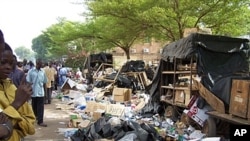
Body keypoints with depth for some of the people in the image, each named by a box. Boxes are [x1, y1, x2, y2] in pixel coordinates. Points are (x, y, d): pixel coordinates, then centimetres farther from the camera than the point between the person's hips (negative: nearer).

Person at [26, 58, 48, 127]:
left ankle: (40, 121, -3)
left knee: (41, 107, -3)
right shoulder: (31, 71, -6)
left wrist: (45, 91, 10)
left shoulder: (43, 71, 4)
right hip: (33, 92, -1)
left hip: (41, 92, 2)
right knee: (34, 106, 14)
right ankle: (35, 116, 35)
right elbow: (28, 82, -4)